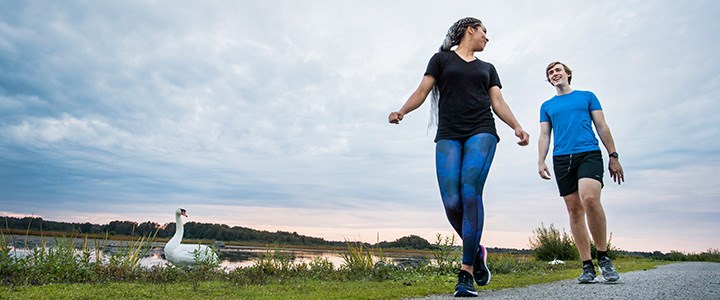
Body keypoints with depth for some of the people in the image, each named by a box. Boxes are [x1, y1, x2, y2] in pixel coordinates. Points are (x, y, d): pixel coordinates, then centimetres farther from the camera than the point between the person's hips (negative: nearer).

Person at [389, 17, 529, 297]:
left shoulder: (488, 68, 26)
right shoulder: (441, 59, 17)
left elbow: (498, 103, 15)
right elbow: (422, 91, 6)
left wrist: (517, 127, -3)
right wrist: (401, 111, -13)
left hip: (481, 132, 2)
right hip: (448, 135, -1)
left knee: (471, 193, -19)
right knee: (451, 202, -14)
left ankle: (466, 272, -12)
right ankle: (476, 251, 14)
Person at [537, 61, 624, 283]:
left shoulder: (587, 96, 17)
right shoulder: (547, 106, 20)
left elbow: (602, 126, 13)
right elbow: (544, 136, 14)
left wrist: (613, 156, 6)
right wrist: (541, 161, 0)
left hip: (589, 153, -2)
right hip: (561, 159, 2)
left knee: (590, 198, -26)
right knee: (574, 210, -1)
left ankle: (603, 256, -8)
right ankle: (587, 266, 5)